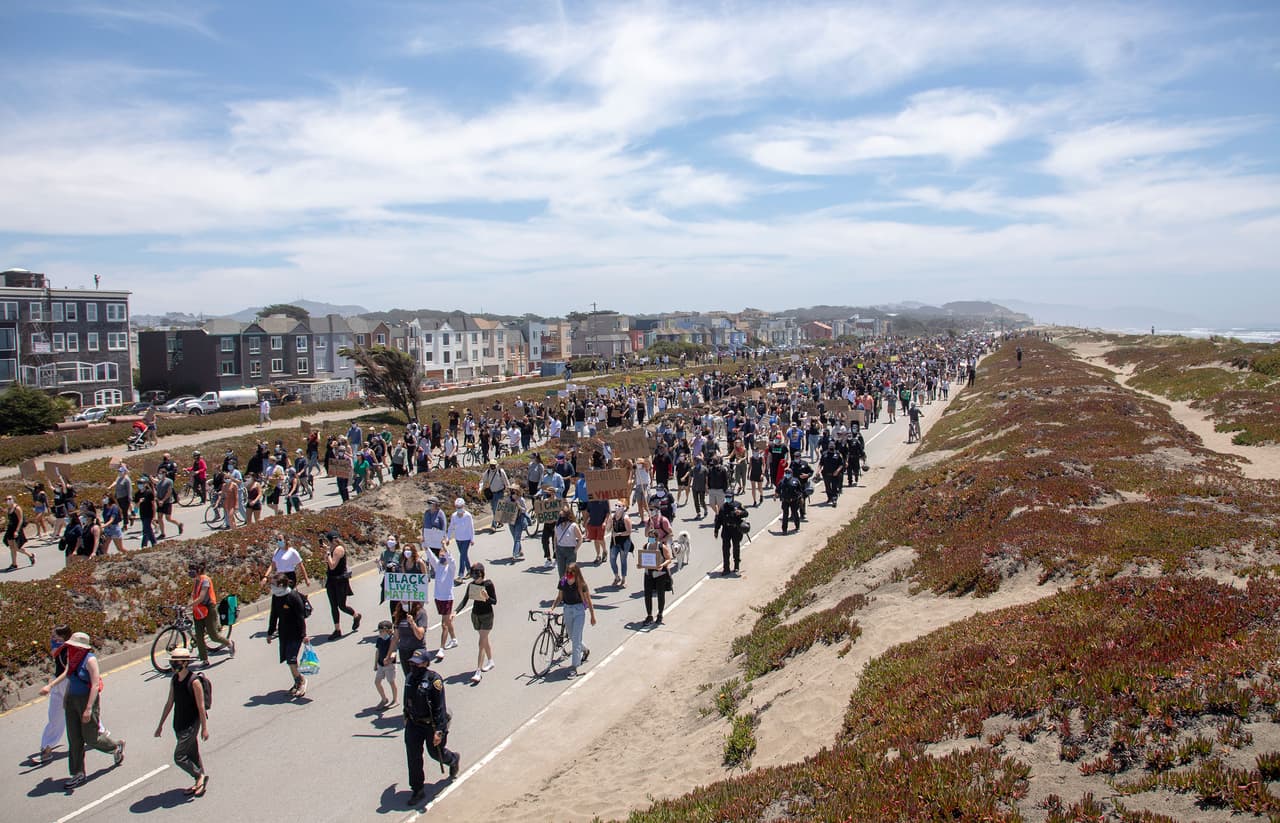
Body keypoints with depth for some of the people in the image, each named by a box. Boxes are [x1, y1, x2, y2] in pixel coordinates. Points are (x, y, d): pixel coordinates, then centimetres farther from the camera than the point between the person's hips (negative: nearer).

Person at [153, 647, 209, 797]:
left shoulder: (194, 682, -18)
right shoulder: (174, 680, 4)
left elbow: (201, 707, -15)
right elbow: (170, 703, 13)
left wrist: (204, 728, -12)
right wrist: (160, 725, 16)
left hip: (191, 724, -7)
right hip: (179, 724, 7)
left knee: (179, 757, -8)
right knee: (192, 755, 16)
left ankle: (200, 776, 10)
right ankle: (200, 782, 28)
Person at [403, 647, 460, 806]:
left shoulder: (434, 680, -22)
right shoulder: (410, 679, -1)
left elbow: (440, 708, -21)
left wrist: (439, 731, -23)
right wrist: (407, 718, 21)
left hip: (431, 725, -5)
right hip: (414, 724, 5)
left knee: (435, 752, 14)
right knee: (413, 757, 2)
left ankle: (453, 759, 47)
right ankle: (417, 790, 15)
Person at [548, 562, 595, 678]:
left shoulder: (581, 584, -15)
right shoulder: (563, 582, -5)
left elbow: (588, 600, -6)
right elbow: (559, 597, 7)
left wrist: (592, 616, -1)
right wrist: (551, 608, -5)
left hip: (579, 610, -5)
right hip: (567, 610, 5)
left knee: (576, 638, -9)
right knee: (572, 637, 17)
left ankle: (574, 668, -5)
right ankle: (585, 651, 47)